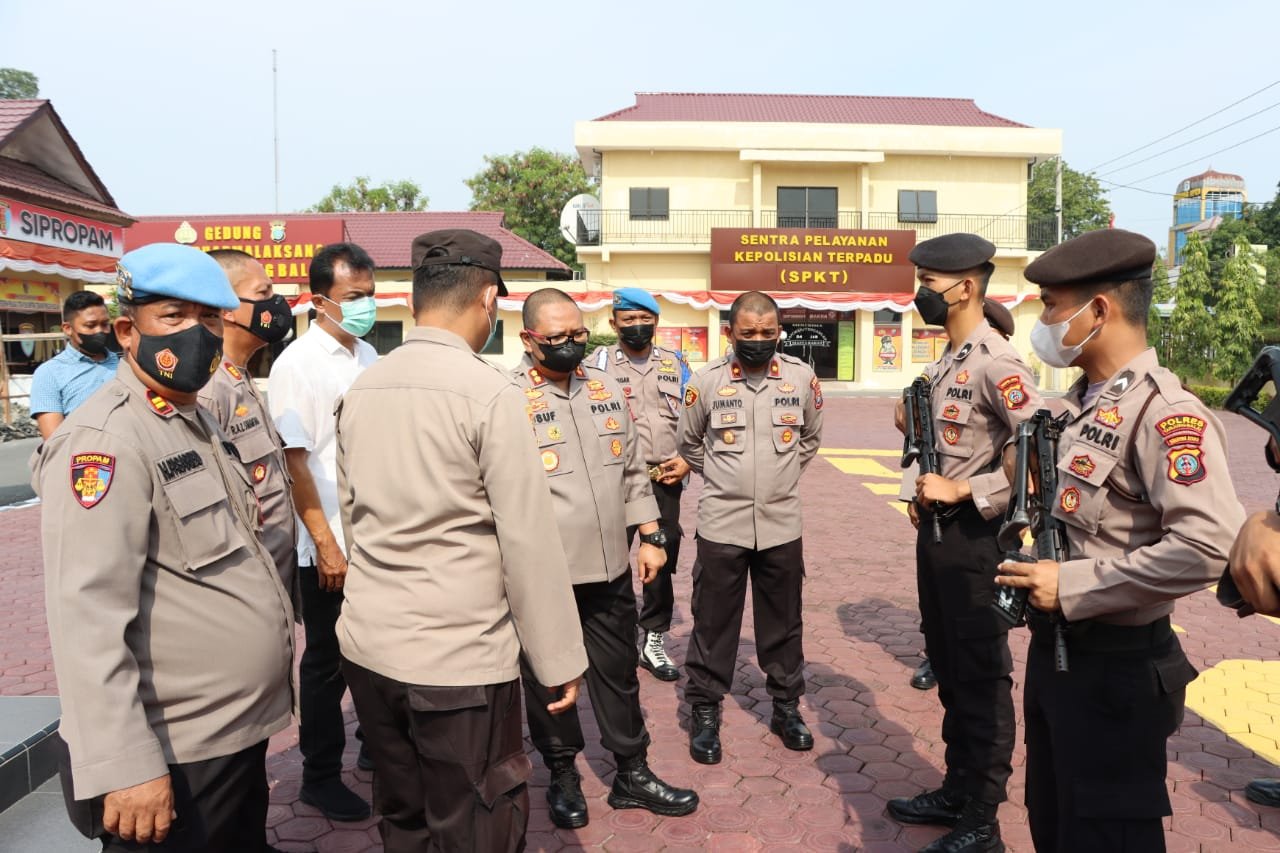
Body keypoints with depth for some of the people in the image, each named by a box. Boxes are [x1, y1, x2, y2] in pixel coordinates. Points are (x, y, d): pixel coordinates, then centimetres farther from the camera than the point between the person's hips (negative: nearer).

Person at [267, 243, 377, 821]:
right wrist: (326, 544, -15)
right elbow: (294, 461, -15)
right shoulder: (297, 364, -12)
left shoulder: (368, 356, 8)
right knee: (326, 662, 9)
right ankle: (319, 776, 26)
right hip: (330, 546, -6)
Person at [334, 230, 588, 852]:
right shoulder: (489, 392, -15)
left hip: (367, 646, 7)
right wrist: (560, 658, -5)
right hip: (460, 658, -6)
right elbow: (530, 541, -14)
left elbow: (352, 516, 12)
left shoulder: (361, 389, 5)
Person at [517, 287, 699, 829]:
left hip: (610, 567, 5)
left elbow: (633, 469, 13)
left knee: (618, 674, 17)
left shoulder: (606, 387, 8)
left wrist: (651, 536, 9)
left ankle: (632, 773, 34)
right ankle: (563, 776, 34)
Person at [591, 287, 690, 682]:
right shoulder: (598, 362, 0)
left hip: (666, 480, 4)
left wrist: (687, 460, 0)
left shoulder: (674, 363, 11)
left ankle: (654, 641, 25)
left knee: (663, 560, 11)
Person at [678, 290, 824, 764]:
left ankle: (786, 707, 31)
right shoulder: (706, 381, -5)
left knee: (784, 621, 14)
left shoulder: (802, 378, 0)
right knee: (713, 622, 6)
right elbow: (689, 443, 11)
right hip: (721, 524, -2)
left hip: (782, 524, 2)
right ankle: (705, 714, 21)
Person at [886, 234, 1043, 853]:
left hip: (974, 535, -9)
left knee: (982, 678, 4)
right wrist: (924, 495, 9)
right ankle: (956, 792, 35)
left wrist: (961, 492, -20)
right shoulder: (944, 362, 12)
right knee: (947, 669, 19)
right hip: (937, 530, 10)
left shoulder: (995, 362, -17)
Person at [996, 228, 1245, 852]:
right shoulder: (1079, 402, 8)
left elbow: (1206, 546, -32)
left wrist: (1072, 586, -25)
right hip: (1052, 648, 9)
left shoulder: (1165, 412, -20)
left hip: (1114, 666, -9)